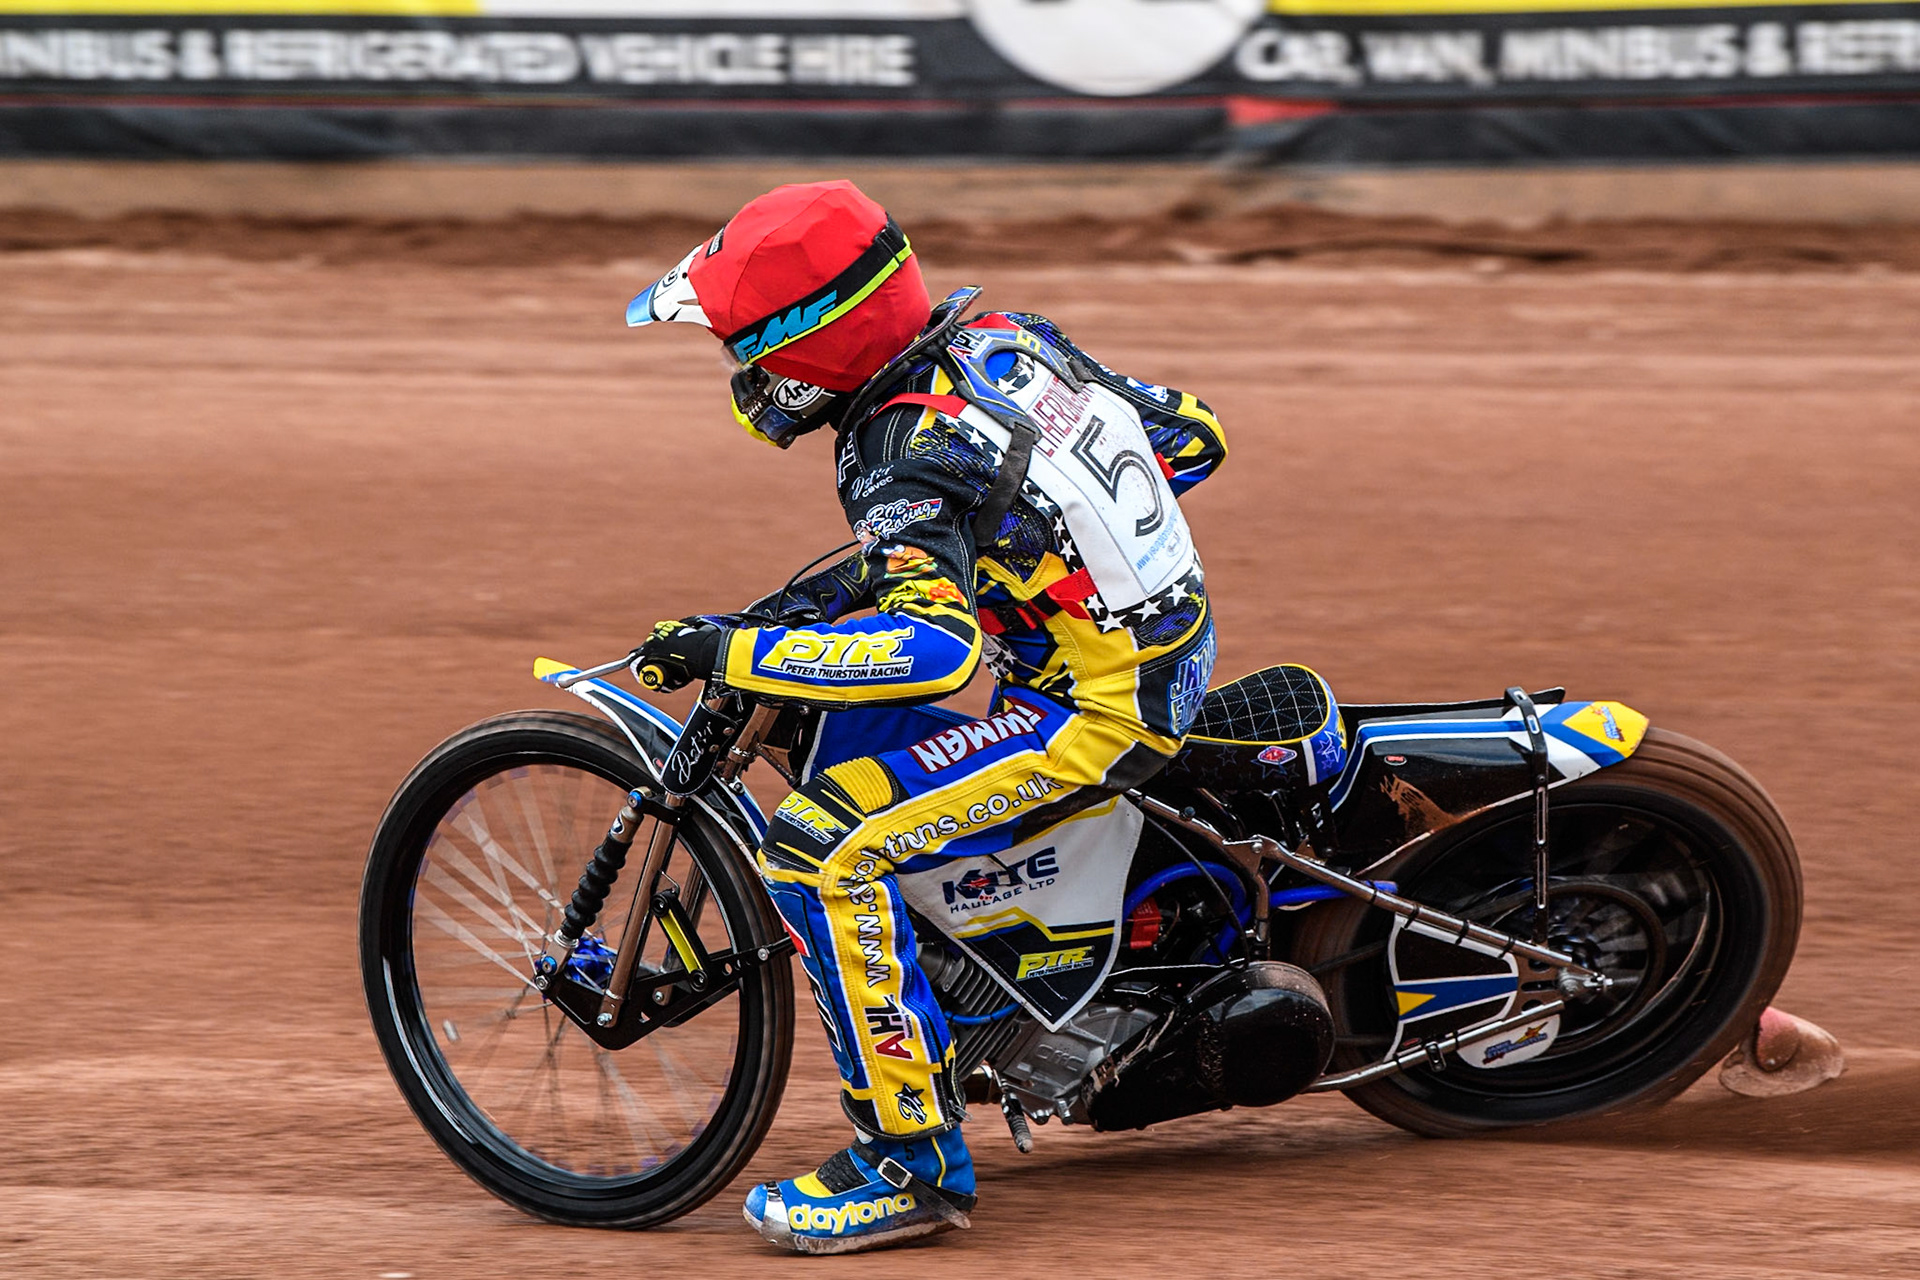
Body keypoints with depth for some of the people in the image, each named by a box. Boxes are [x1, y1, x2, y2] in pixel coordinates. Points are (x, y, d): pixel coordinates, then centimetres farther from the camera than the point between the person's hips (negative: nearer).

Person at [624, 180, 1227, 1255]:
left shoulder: (907, 465, -21)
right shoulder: (1007, 339, 3)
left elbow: (937, 648, -37)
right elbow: (1192, 436, 11)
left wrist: (730, 651, -29)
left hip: (1098, 712, -10)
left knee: (821, 846, -17)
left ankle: (915, 1162, -15)